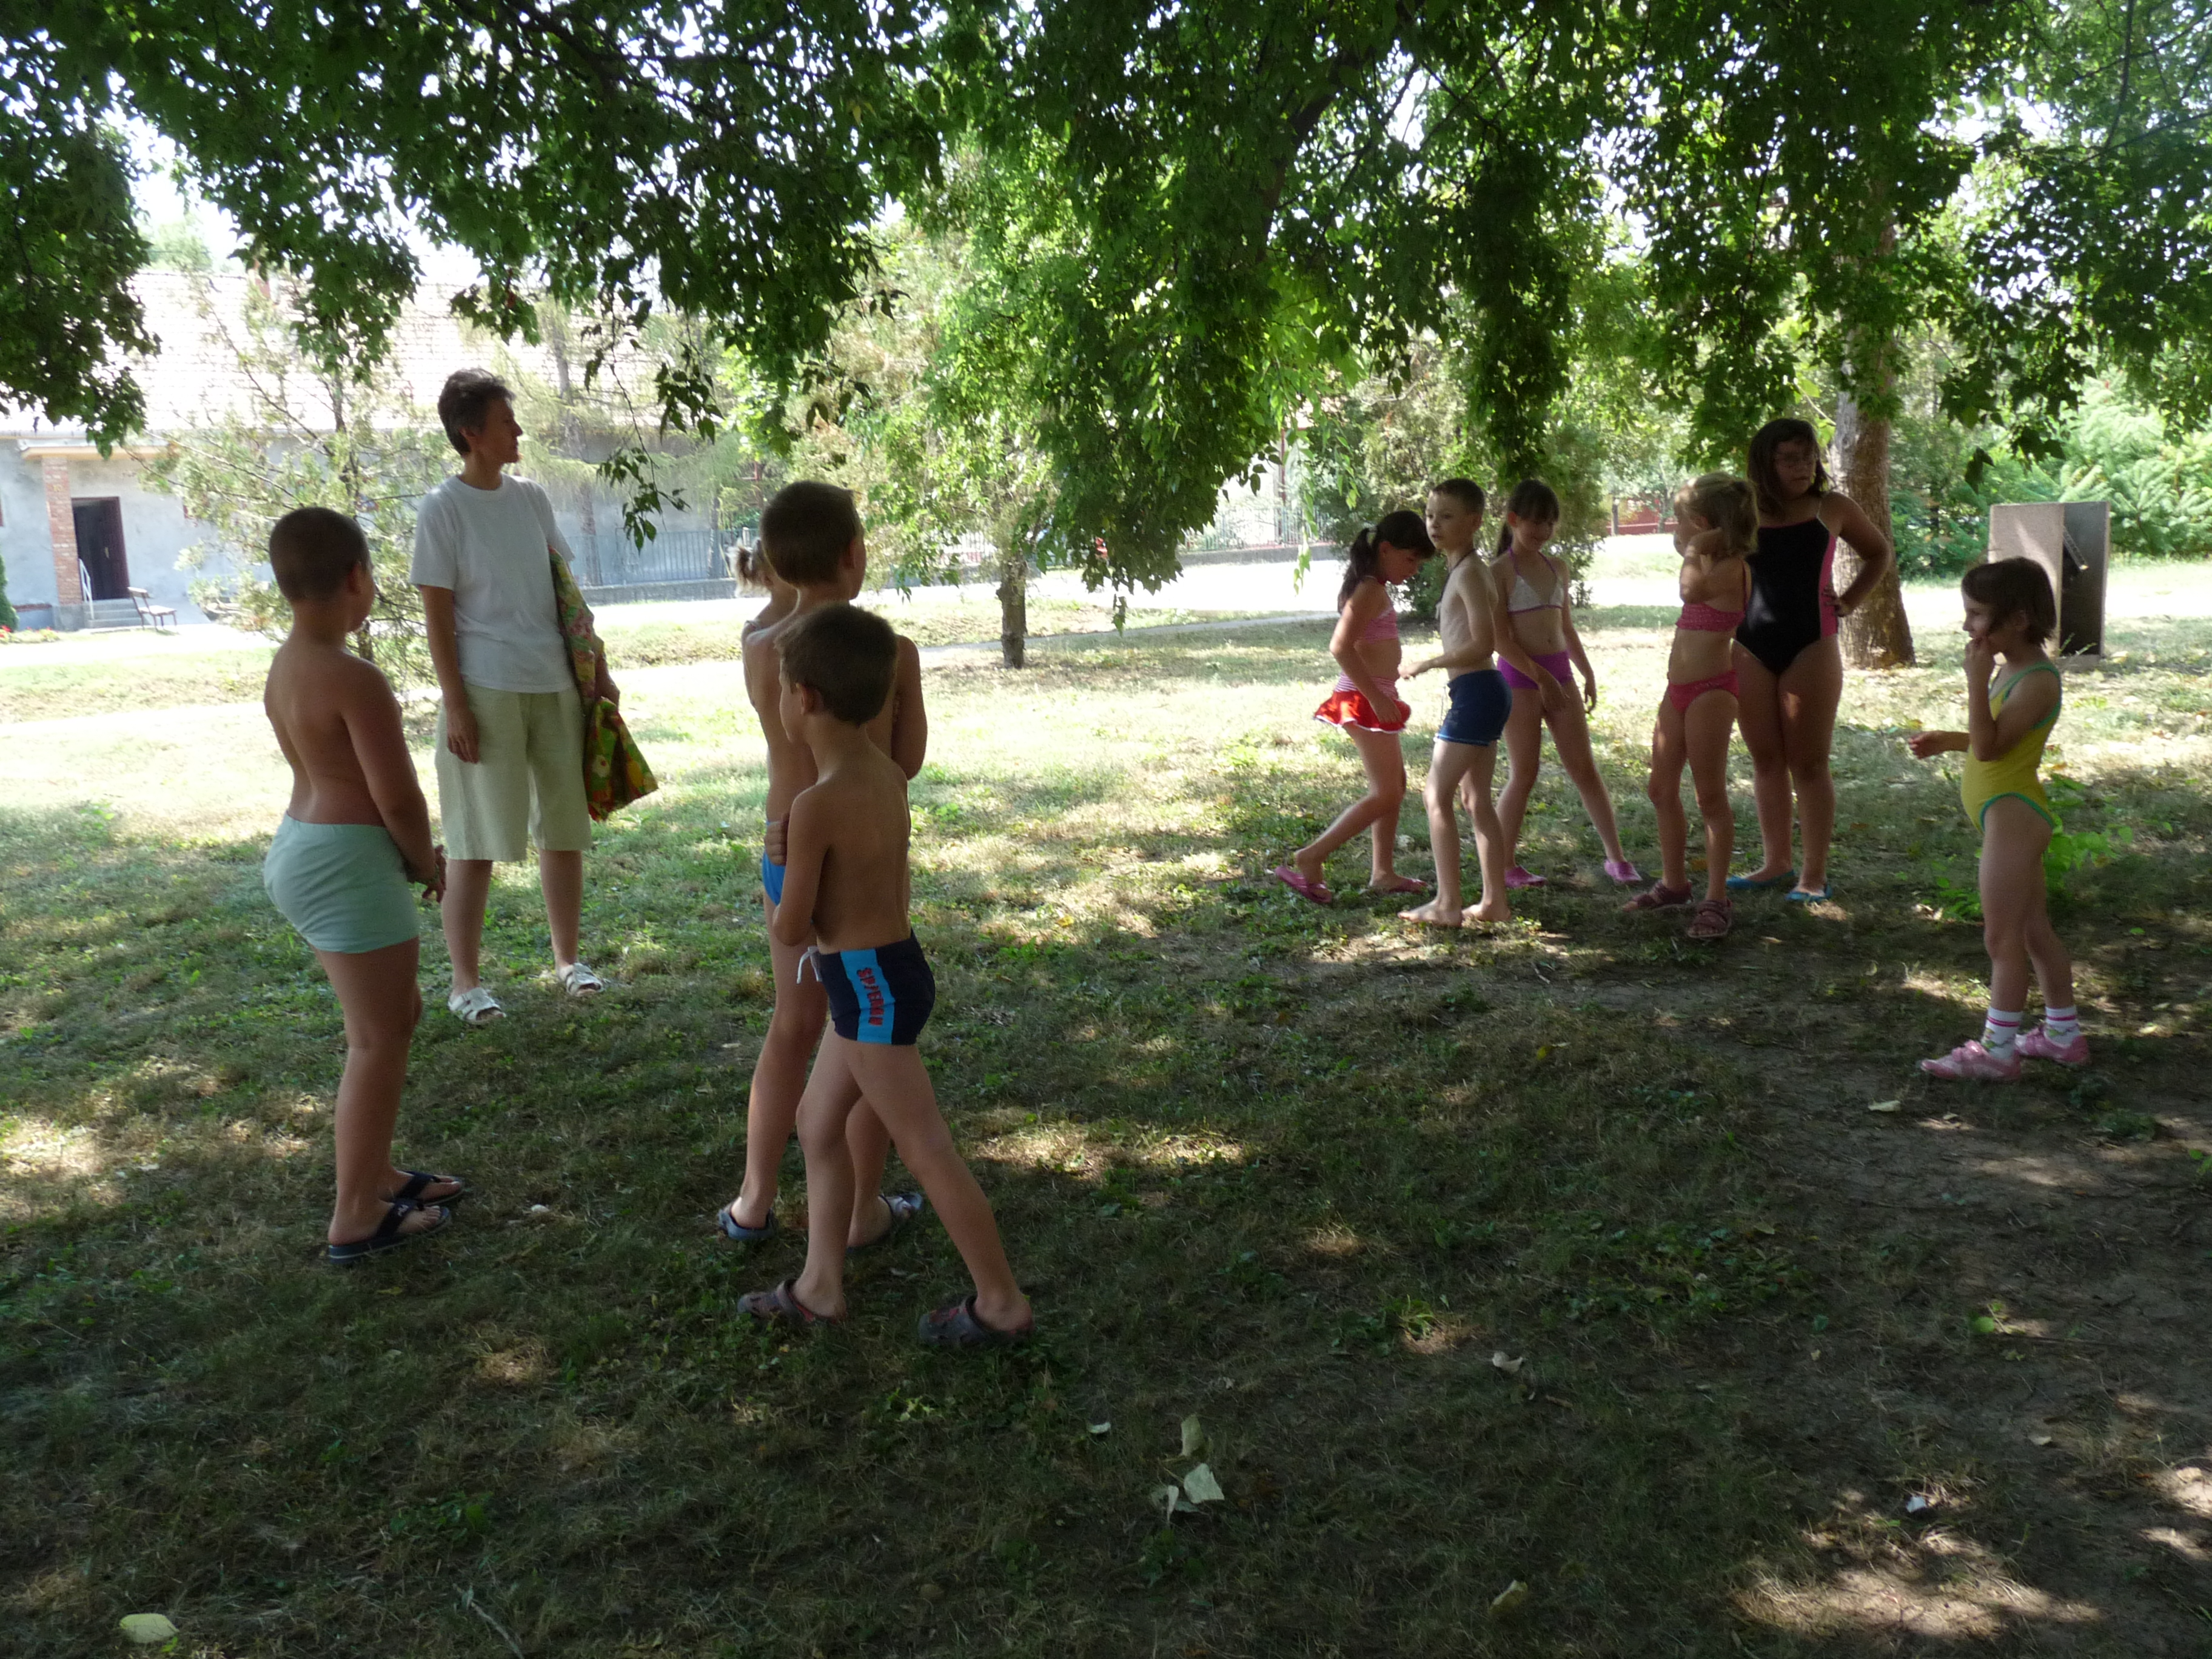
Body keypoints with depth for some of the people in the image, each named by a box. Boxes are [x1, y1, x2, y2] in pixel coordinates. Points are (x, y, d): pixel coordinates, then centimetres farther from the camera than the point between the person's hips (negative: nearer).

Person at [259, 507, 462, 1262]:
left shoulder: (285, 667, 8)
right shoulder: (357, 680, -21)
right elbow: (398, 797, -20)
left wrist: (410, 854, 11)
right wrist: (429, 864, -1)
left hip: (302, 851, 10)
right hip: (349, 868, -10)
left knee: (396, 1016, 22)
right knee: (380, 1039, 2)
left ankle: (372, 1171, 34)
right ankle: (356, 1217, 11)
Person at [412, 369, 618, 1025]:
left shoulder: (531, 498, 8)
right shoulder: (443, 510, -7)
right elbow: (437, 617, -9)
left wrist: (599, 671, 11)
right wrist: (455, 705, -13)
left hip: (555, 684, 6)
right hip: (486, 692, -6)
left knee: (564, 830, 12)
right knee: (476, 845, 1)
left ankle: (567, 960, 26)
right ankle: (465, 981, 12)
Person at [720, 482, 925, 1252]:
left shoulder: (759, 648, -5)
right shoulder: (892, 652, -15)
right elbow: (907, 761, -5)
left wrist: (784, 590, 10)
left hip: (786, 855, 4)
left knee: (793, 1026, 21)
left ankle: (753, 1203, 27)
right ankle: (863, 1213, 21)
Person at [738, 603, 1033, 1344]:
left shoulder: (816, 804, -24)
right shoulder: (887, 774, 2)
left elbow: (792, 930, -16)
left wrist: (783, 915, 4)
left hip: (869, 987, -9)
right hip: (888, 968, 9)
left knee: (926, 1150, 2)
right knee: (818, 1122, 20)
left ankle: (1002, 1303, 15)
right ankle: (819, 1287, 30)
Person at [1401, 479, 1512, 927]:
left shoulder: (1468, 572, -14)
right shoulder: (1472, 570, 15)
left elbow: (1483, 645, -21)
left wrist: (1427, 663, -13)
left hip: (1475, 693, -10)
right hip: (1483, 693, 10)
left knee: (1437, 795, -5)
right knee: (1477, 798, 14)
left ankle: (1447, 904, -2)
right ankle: (1495, 902, 18)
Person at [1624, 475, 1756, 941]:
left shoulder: (1731, 566, -14)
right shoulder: (1710, 564, 13)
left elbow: (1691, 590, -31)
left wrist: (1695, 550, -18)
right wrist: (1693, 549, 18)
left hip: (1710, 690, -10)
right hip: (1679, 688, 10)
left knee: (1710, 797, -4)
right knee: (1662, 790, 14)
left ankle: (1717, 900, 2)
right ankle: (1674, 883, 27)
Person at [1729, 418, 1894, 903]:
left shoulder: (1832, 509, 3)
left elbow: (1878, 554, 19)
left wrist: (1849, 602, 6)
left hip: (1811, 646, -2)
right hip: (1752, 648, 2)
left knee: (1808, 763, -2)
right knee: (1766, 761, 9)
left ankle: (1814, 874, 2)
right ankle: (1775, 864, 18)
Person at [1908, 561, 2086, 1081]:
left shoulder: (2038, 680, -20)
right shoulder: (2015, 670, 10)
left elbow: (1989, 746, -26)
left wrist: (1977, 679, -27)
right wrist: (1949, 740, 10)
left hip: (2013, 816, -10)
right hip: (2012, 815, 10)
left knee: (2002, 939, -3)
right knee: (2033, 931, 18)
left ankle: (1996, 1052, 5)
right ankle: (2064, 1036, 30)